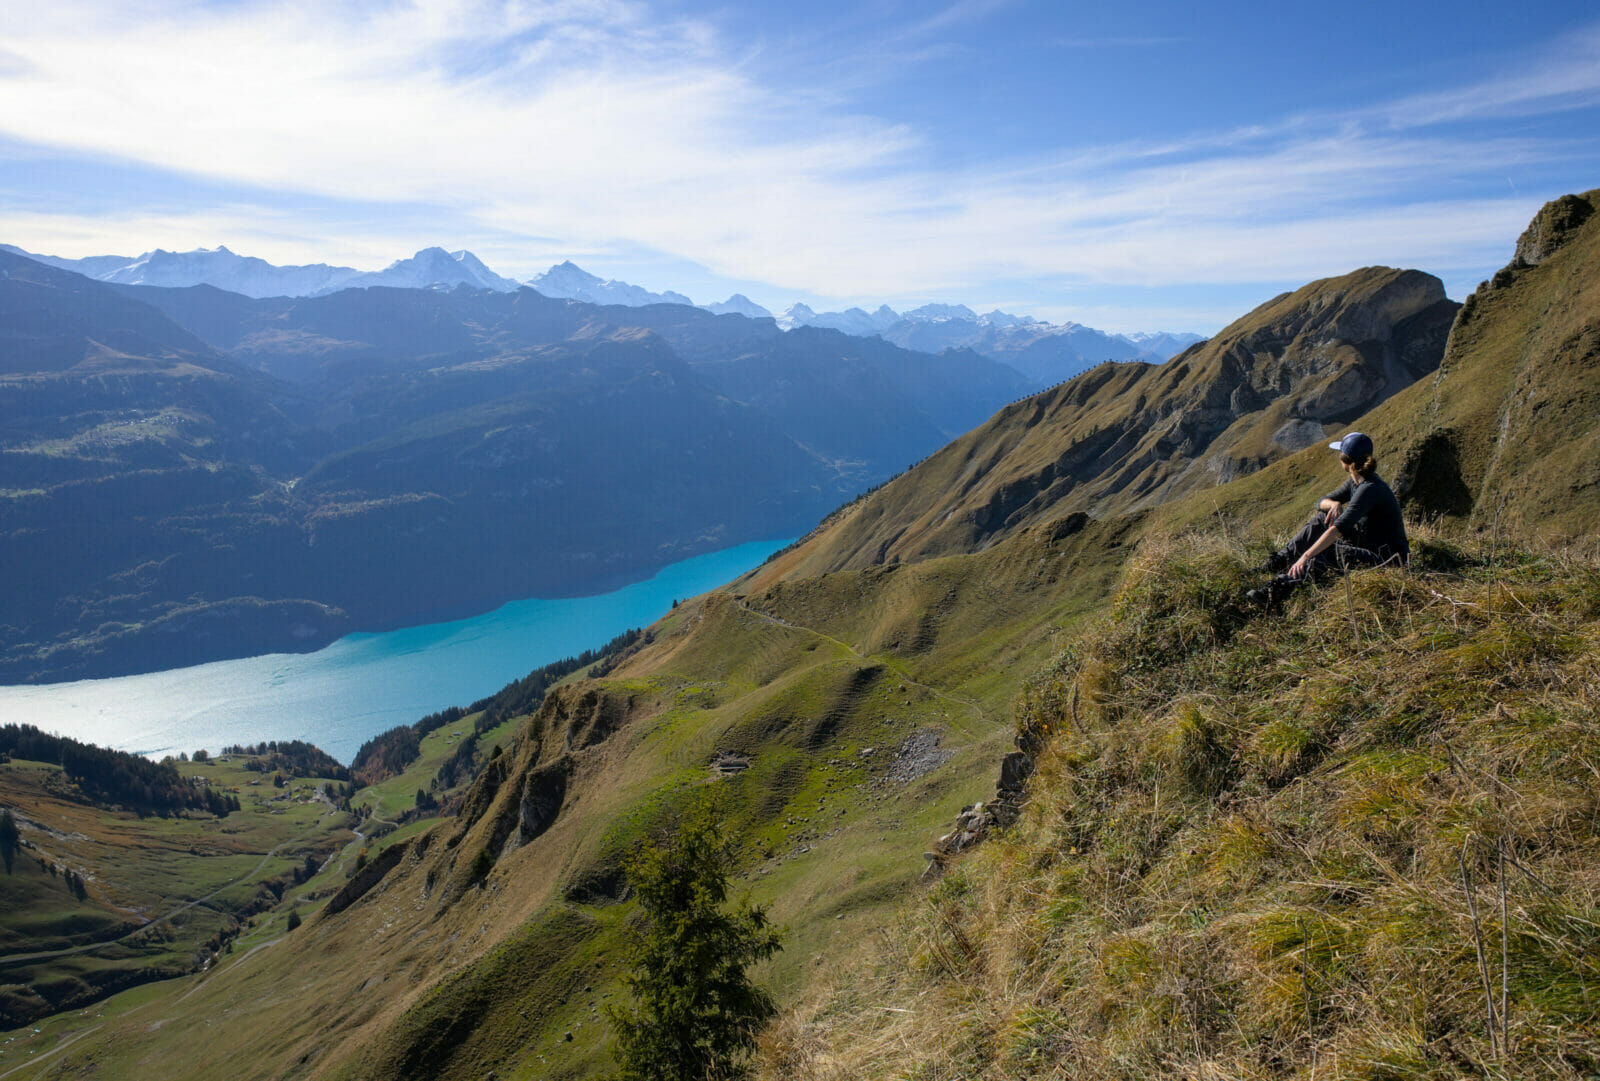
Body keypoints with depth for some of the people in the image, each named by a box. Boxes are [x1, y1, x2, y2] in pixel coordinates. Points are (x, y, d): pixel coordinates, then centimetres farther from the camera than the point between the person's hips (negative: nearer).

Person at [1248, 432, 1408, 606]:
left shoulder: (1370, 489, -24)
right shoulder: (1355, 481, 5)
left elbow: (1338, 528, -33)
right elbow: (1321, 502, 10)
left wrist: (1306, 556, -36)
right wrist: (1334, 504, -15)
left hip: (1389, 559, -9)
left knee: (1326, 553, -31)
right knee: (1323, 518, 4)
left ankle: (1279, 588, -34)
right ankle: (1281, 560, 1)